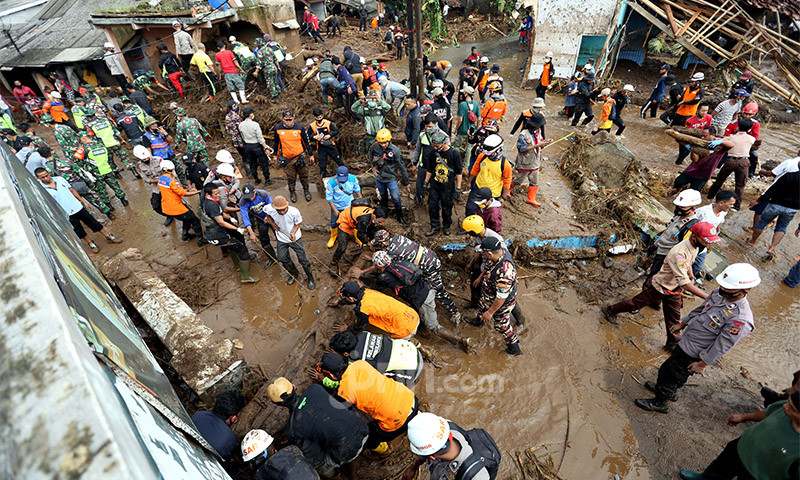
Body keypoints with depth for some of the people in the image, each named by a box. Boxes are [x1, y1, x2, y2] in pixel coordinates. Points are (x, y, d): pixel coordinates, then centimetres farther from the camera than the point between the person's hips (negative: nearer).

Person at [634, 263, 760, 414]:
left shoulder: (741, 319, -33)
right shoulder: (719, 293, -10)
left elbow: (721, 346, -25)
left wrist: (702, 364, -16)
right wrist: (682, 324, 19)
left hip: (692, 353, -7)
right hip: (686, 340, 7)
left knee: (668, 372, 9)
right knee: (678, 373, 29)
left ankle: (660, 403, 32)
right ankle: (670, 392, 55)